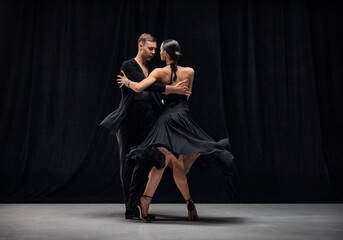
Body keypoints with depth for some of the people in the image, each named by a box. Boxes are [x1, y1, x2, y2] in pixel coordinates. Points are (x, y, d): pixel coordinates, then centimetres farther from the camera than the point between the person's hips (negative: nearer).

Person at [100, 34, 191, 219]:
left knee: (144, 164, 0)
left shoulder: (151, 70, 15)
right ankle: (130, 208, 11)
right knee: (127, 164, 2)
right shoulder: (128, 66, -4)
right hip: (129, 122, -5)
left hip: (147, 122, 5)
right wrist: (171, 89, -25)